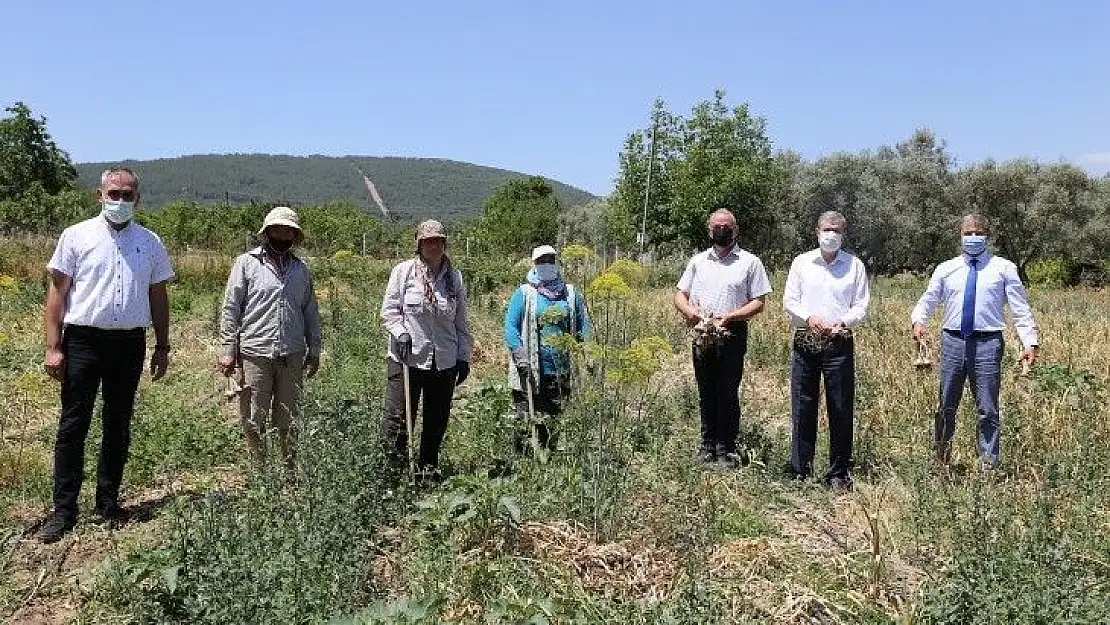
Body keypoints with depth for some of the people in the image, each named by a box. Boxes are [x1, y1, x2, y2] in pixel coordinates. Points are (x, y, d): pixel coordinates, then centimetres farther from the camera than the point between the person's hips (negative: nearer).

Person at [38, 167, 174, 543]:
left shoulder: (151, 243, 8)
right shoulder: (77, 236, 0)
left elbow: (158, 297, 12)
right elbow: (57, 292, 0)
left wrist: (162, 347, 10)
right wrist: (53, 348, -6)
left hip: (130, 343, 3)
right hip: (83, 341, -2)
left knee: (118, 426, 10)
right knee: (73, 425, 0)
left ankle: (108, 502, 22)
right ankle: (64, 510, 7)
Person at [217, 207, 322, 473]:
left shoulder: (301, 269, 13)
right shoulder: (247, 263, 2)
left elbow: (311, 313, 17)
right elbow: (231, 309, 0)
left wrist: (314, 351, 13)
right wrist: (227, 351, -6)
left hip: (292, 356, 3)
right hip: (255, 354, -3)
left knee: (289, 422, 10)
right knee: (254, 421, 4)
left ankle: (290, 471, 20)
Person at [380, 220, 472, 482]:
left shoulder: (455, 278, 11)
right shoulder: (403, 271, 1)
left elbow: (461, 322, 14)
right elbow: (389, 309, 1)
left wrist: (464, 356, 11)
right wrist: (400, 333, -16)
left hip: (445, 362, 4)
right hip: (406, 358, -3)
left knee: (437, 421, 10)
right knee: (398, 416, -4)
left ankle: (428, 468, 23)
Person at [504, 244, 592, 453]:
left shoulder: (571, 293, 13)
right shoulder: (524, 294, 2)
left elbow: (584, 325, 16)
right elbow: (510, 328, -3)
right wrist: (521, 359, -15)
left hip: (563, 373, 4)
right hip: (531, 373, -3)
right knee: (526, 421, -3)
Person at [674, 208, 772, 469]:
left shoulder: (750, 262, 2)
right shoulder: (698, 261, 13)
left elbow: (758, 303, -2)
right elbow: (680, 295, 15)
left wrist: (729, 316, -15)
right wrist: (689, 311, -8)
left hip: (733, 335, -3)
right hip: (702, 336, 4)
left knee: (728, 393, 0)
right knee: (706, 393, 11)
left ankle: (726, 449, 8)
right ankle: (708, 444, 22)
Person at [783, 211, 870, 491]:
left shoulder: (855, 265, 8)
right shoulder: (801, 262, 9)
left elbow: (861, 306, 5)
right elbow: (789, 301, 5)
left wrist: (842, 322, -14)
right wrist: (809, 317, -13)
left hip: (839, 343, 0)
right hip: (805, 342, 1)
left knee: (841, 410, 2)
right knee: (802, 408, 2)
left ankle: (839, 473, 12)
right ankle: (800, 472, 11)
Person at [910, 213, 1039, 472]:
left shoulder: (1004, 268, 6)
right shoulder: (946, 269, 11)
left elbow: (1020, 309, 3)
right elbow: (928, 300, 11)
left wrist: (1030, 342, -8)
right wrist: (918, 321, -10)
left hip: (987, 343, -2)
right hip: (953, 341, 2)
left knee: (988, 409, 3)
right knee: (946, 406, 11)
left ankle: (988, 464, 15)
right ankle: (940, 455, 29)